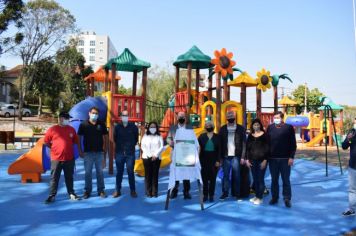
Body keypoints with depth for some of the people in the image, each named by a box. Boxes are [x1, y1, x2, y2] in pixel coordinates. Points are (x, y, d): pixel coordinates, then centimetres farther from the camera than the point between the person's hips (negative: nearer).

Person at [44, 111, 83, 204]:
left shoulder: (71, 129, 5)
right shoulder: (52, 129, -4)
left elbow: (76, 142, 13)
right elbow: (46, 142, 2)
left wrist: (80, 151, 11)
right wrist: (55, 148, 4)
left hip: (69, 158, 3)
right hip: (56, 158, -2)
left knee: (69, 177, 13)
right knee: (54, 178, 5)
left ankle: (71, 194, 25)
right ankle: (52, 195, 14)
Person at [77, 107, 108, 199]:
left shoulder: (101, 124, 2)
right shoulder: (83, 124, -3)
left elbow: (105, 137, 7)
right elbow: (79, 138, 0)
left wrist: (105, 148, 1)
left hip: (99, 152, 1)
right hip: (88, 152, -1)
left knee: (100, 172, 8)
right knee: (88, 172, 5)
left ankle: (101, 190, 16)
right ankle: (87, 191, 15)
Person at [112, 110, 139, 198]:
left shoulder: (133, 127, 0)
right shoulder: (117, 127, 2)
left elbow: (136, 138, 10)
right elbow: (115, 138, 14)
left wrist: (131, 146, 9)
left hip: (130, 153, -1)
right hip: (119, 153, 1)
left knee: (130, 172, 1)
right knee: (119, 172, 7)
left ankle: (133, 190, 11)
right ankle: (117, 190, 14)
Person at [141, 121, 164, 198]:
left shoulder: (159, 137, 9)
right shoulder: (145, 136, 10)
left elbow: (161, 147, 1)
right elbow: (143, 146, 2)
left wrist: (155, 155, -11)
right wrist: (149, 155, -11)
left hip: (156, 158, 0)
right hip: (147, 157, 0)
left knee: (155, 175, -1)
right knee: (148, 174, -2)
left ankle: (155, 192, 1)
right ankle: (148, 192, 1)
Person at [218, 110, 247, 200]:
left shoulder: (241, 129, 1)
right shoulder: (222, 129, 7)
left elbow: (244, 144, -1)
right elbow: (220, 144, 6)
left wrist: (242, 157, -8)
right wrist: (220, 157, 0)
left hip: (236, 156, -1)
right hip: (226, 156, 2)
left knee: (236, 176, 4)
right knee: (226, 175, 6)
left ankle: (237, 193, 13)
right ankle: (225, 193, 13)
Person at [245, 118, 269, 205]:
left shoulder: (264, 135, -4)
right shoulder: (250, 136, 8)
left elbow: (267, 148, -6)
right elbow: (247, 148, 10)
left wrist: (265, 160, -11)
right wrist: (247, 159, 3)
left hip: (261, 160, -4)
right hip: (252, 160, 4)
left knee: (260, 179, -1)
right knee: (255, 179, 10)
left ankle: (260, 198, 8)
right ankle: (256, 196, 21)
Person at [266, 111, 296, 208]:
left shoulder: (289, 128, -2)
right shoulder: (270, 127, 7)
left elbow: (293, 144, -3)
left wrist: (291, 157, -9)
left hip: (285, 159, -3)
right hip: (272, 158, 3)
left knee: (286, 180, 3)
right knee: (274, 179, 11)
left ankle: (287, 199, 12)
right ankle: (274, 197, 21)